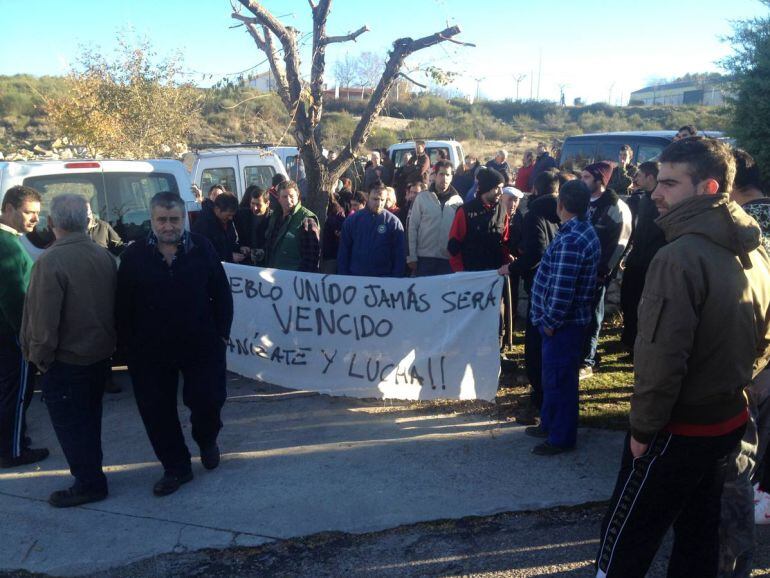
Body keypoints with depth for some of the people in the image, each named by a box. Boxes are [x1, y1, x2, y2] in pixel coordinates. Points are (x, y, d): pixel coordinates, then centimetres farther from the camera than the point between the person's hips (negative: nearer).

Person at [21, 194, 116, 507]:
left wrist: (40, 355, -7)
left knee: (69, 423, 9)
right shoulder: (104, 255, -3)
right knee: (88, 418, 22)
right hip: (100, 354, 7)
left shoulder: (50, 261, -23)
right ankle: (90, 468, 37)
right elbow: (114, 305, 5)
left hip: (66, 361, -7)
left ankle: (89, 482, 18)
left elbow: (43, 317, -22)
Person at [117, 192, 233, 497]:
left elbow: (222, 294, 1)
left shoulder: (202, 248, -3)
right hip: (151, 352, 1)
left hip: (202, 346, -1)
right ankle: (176, 468, 27)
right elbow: (122, 307, 1)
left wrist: (221, 333, -2)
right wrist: (129, 344, -2)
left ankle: (207, 440, 37)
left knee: (208, 400, 2)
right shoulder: (134, 255, -2)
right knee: (158, 413, 8)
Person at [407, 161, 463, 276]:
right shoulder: (422, 198, 0)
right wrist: (411, 257, -5)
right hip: (424, 258, -1)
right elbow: (412, 228, 0)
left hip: (448, 260, 1)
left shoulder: (457, 201, 3)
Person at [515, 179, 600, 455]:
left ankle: (561, 437, 17)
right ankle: (550, 423, 37)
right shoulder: (585, 230, 8)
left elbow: (562, 289, -27)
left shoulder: (570, 240, -25)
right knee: (554, 375, 22)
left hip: (562, 323, -10)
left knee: (559, 379, 3)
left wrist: (551, 322, -16)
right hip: (569, 319, 10)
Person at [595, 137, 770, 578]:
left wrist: (643, 428, -16)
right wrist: (731, 388, 18)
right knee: (699, 532, 23)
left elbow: (662, 357, -27)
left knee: (625, 541, 8)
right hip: (730, 421, 8)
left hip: (678, 429, -8)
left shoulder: (681, 257, -25)